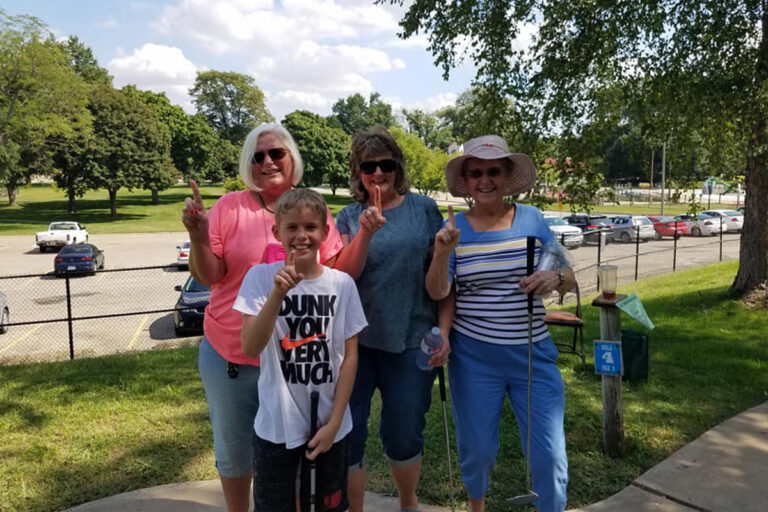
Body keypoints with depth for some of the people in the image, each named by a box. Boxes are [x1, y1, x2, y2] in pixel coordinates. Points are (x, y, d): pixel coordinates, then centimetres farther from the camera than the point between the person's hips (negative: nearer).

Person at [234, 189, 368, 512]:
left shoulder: (342, 284, -6)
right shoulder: (260, 277, -10)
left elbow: (350, 356, -3)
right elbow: (250, 348, -20)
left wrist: (334, 422, -6)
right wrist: (278, 293, -31)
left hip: (330, 425, 1)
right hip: (276, 426, -1)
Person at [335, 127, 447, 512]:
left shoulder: (424, 209, 0)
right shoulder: (348, 217, 2)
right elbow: (344, 274, -8)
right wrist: (365, 233, -23)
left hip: (410, 340, -1)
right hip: (354, 339, 1)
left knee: (403, 436, 11)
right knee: (345, 434, 7)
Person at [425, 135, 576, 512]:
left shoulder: (531, 218, -1)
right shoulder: (455, 226, -4)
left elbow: (570, 280, 2)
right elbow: (438, 292, -7)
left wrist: (556, 276, -20)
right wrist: (442, 252, -25)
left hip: (533, 354, 1)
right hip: (473, 357, 0)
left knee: (550, 454, 3)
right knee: (477, 448, 15)